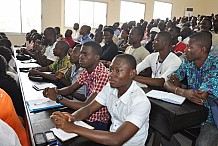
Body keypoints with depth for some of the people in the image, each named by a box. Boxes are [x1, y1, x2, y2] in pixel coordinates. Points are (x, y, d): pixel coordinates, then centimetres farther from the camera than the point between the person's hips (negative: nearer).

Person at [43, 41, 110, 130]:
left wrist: (58, 97, -23)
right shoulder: (86, 70, 0)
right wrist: (56, 91, -10)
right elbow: (71, 89, 10)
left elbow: (86, 106, -28)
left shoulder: (103, 75, -27)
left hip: (97, 123, -6)